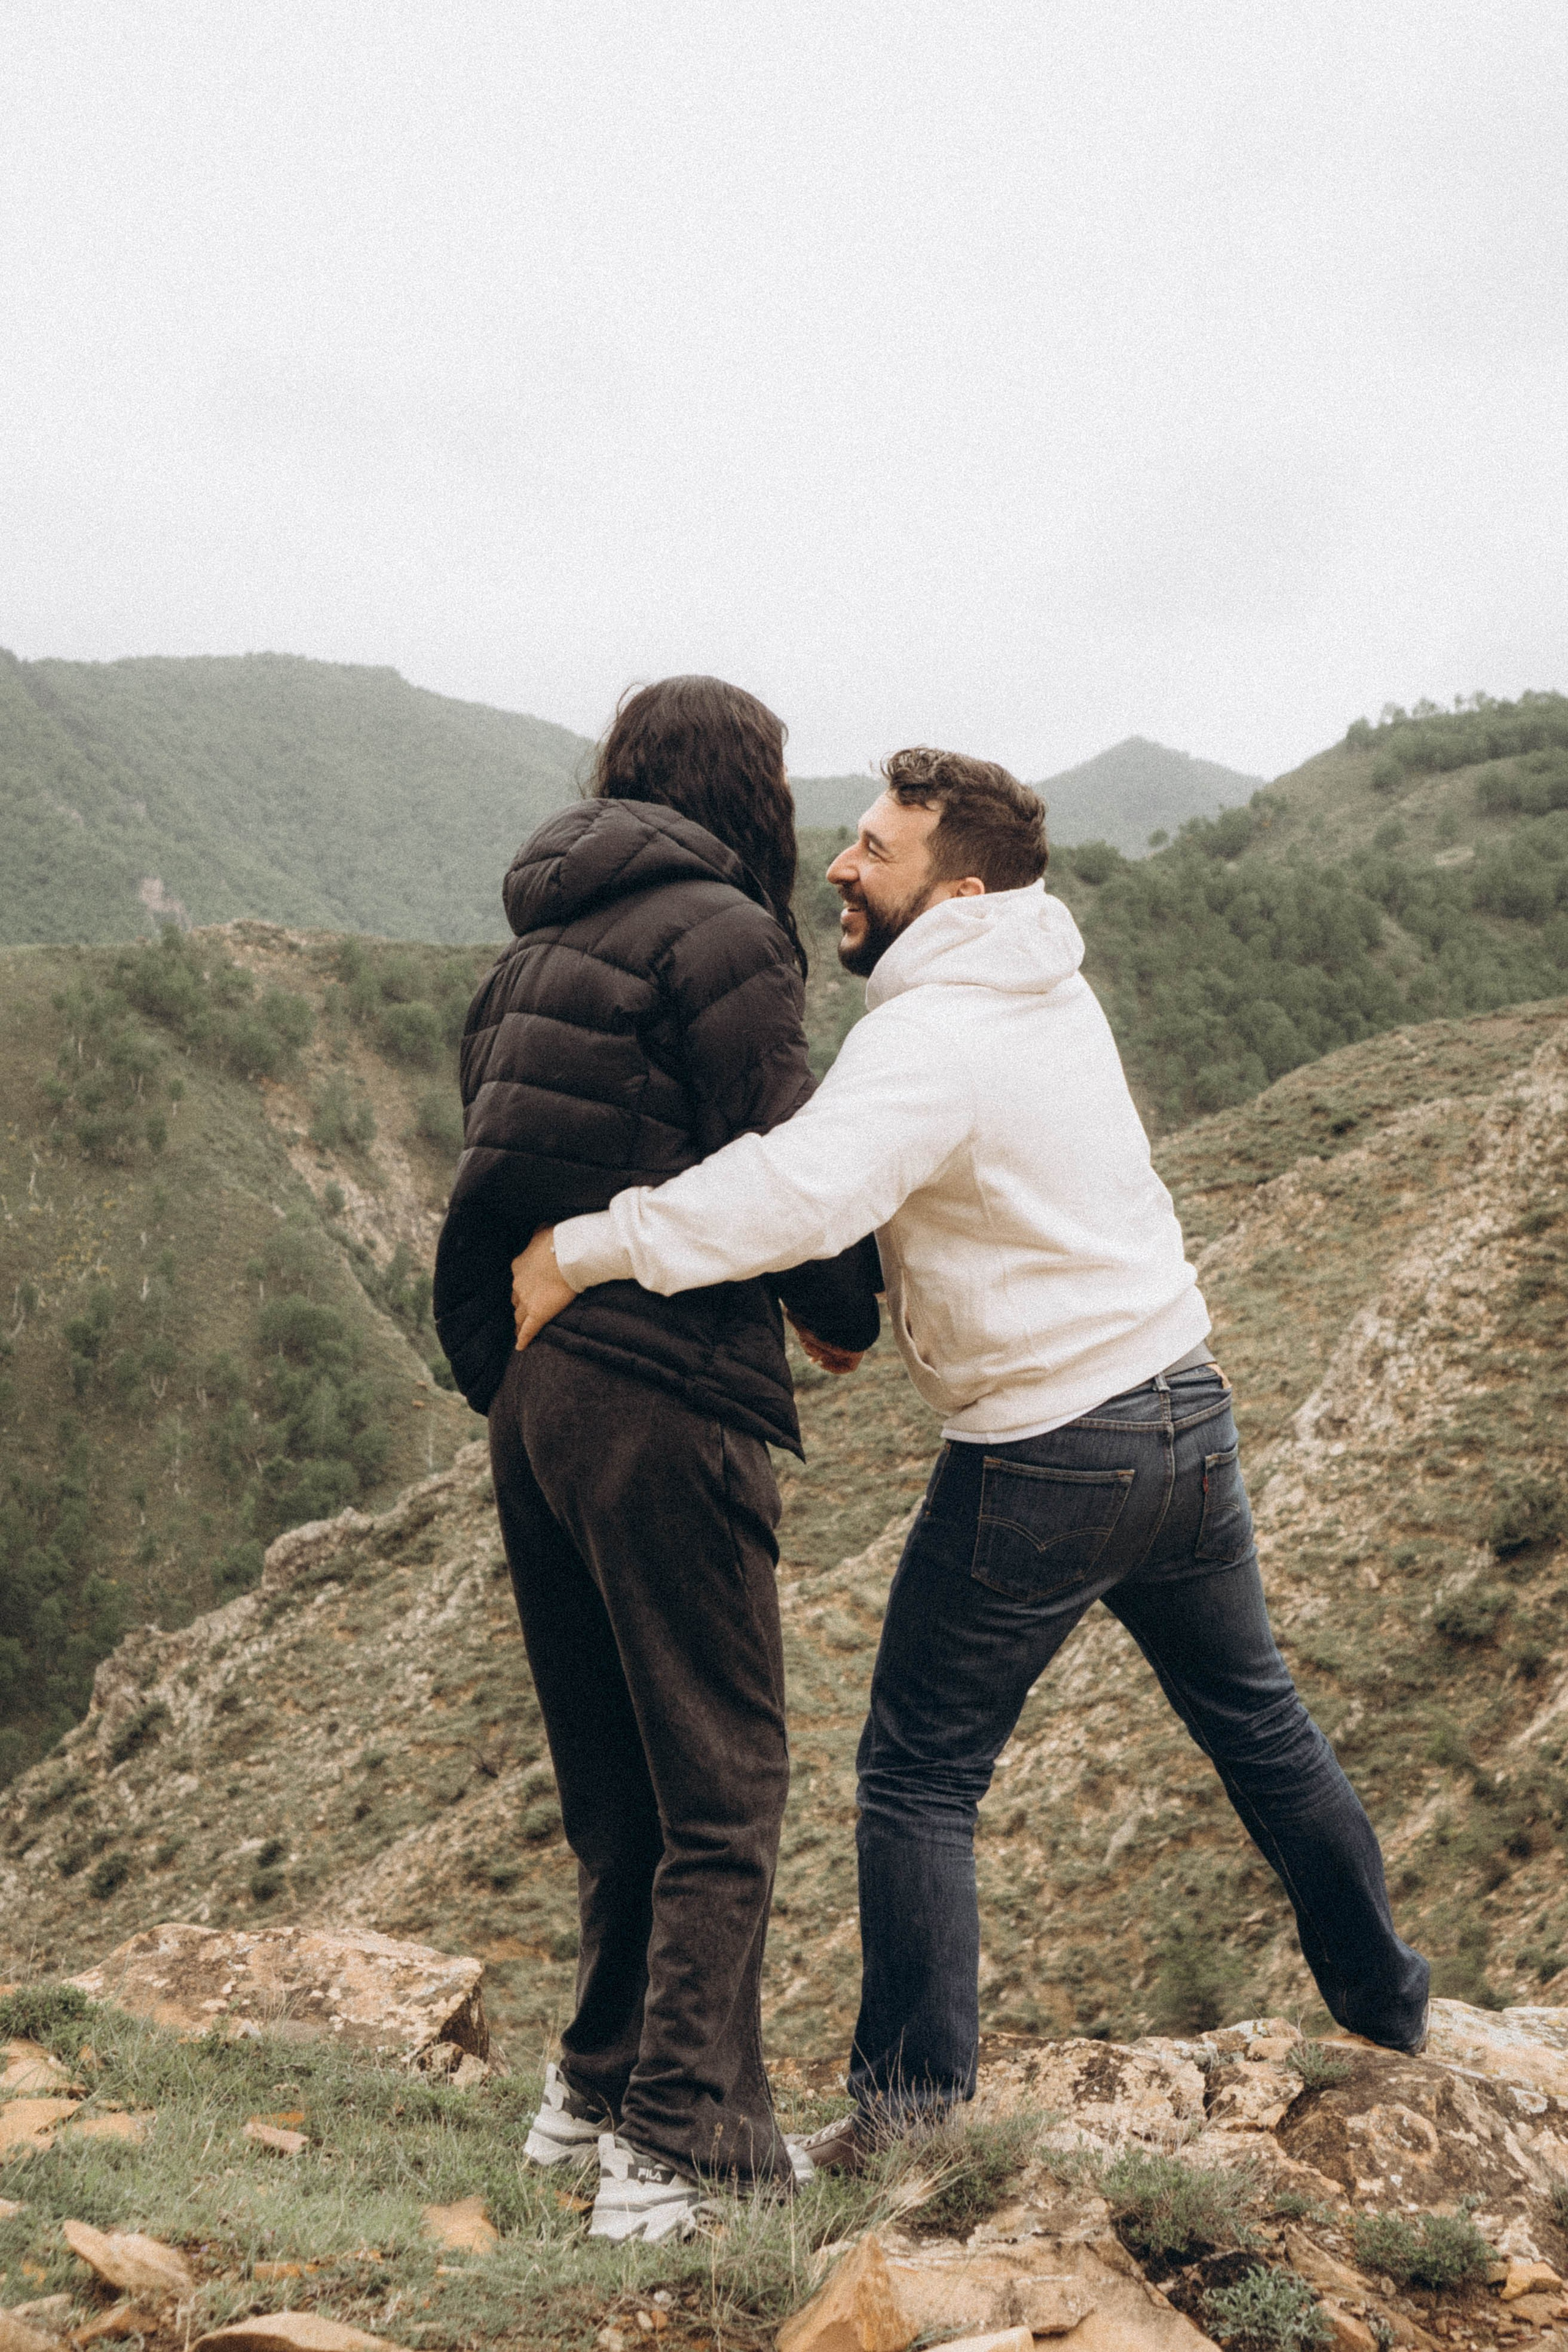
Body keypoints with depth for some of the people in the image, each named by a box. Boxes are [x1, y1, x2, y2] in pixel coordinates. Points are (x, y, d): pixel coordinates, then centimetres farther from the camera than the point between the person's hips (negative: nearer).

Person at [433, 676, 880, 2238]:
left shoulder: (537, 943, 19)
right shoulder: (720, 933, -7)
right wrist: (847, 1313, 7)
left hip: (524, 1383, 8)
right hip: (662, 1391, -8)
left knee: (613, 1777, 19)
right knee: (720, 1785, 1)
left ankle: (599, 2084, 30)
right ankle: (679, 2139, 2)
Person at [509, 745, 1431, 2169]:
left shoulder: (933, 1038, -20)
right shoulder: (1056, 992, 7)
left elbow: (804, 1190, -38)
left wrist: (583, 1249, -32)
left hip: (1043, 1460, -8)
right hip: (1188, 1411, 8)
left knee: (921, 1773, 5)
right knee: (1259, 1725, 23)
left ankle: (911, 2099, 12)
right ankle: (1387, 2003, 39)